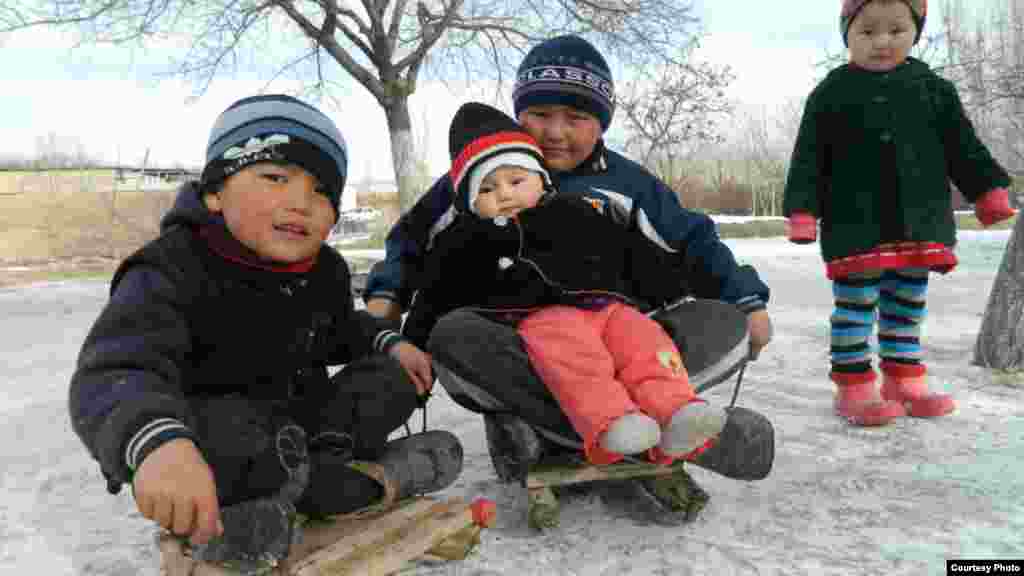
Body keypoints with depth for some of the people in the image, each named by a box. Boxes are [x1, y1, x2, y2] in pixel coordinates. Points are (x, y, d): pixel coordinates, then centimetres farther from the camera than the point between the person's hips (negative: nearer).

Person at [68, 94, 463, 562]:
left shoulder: (327, 270, -3)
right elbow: (114, 371, -41)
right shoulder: (173, 269, -24)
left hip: (302, 423, 7)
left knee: (395, 378, 0)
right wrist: (159, 444, -61)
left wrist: (387, 341, 1)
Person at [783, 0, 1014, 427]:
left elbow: (963, 148, 14)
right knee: (856, 302, -4)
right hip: (856, 223, -4)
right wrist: (802, 210, -9)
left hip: (919, 221, 4)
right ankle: (853, 386, 5)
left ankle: (904, 380, 22)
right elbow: (808, 159, -2)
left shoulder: (933, 87, 10)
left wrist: (989, 191, 9)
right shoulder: (830, 93, 0)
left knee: (908, 303, 11)